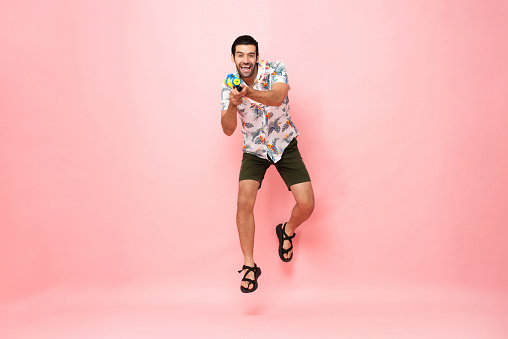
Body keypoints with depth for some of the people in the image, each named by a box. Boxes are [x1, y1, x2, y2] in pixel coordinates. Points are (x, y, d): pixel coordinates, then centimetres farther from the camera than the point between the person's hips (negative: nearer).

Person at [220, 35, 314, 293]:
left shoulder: (275, 70, -15)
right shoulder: (229, 86, -9)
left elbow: (277, 97, -37)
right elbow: (228, 130, -16)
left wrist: (249, 93, -56)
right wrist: (233, 105, -36)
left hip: (285, 145, -1)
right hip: (254, 150, 1)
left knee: (306, 205, -10)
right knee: (244, 202, -18)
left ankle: (287, 230, 25)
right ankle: (249, 265, -2)